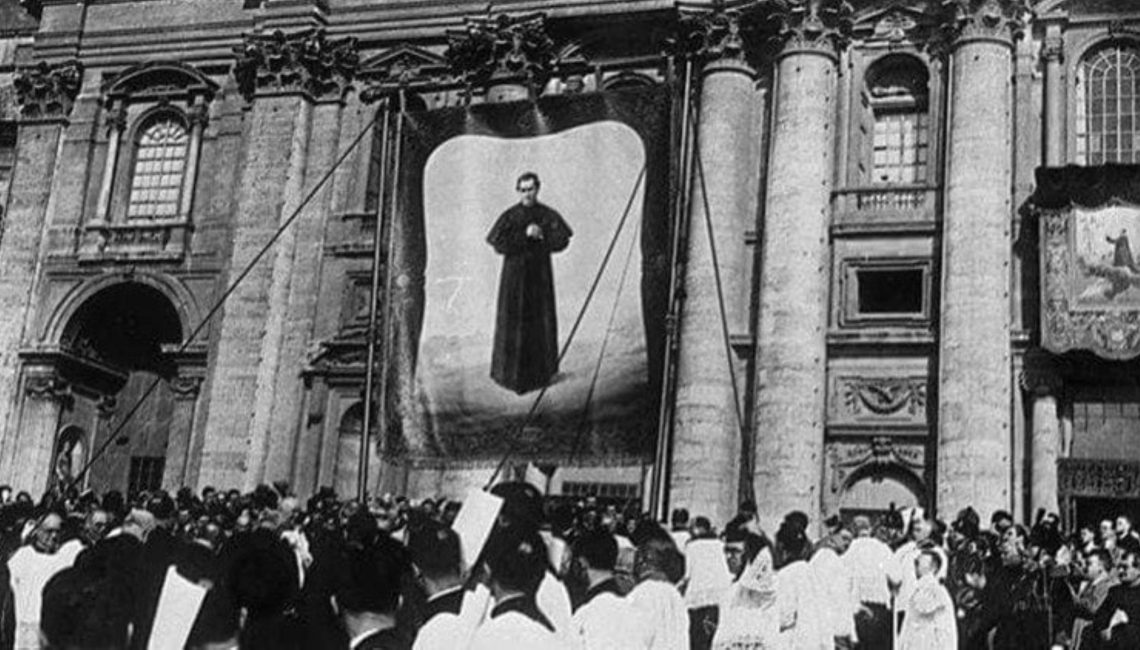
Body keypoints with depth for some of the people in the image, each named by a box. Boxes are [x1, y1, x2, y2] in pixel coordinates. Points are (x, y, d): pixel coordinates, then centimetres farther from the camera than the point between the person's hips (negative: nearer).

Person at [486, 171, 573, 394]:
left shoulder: (548, 215, 3)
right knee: (514, 320, -3)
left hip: (540, 275, 3)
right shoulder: (509, 216, -6)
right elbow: (499, 244, -16)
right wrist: (525, 235, -21)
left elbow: (562, 240, -6)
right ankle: (511, 369, 4)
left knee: (542, 318, 7)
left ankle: (541, 367, 19)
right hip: (515, 275, -3)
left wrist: (540, 235, -18)